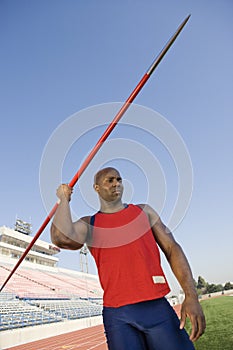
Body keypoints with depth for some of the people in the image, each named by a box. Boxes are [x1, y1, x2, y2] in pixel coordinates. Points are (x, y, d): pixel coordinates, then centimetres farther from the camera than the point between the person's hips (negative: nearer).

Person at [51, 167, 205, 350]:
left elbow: (172, 249, 6)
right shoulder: (88, 224, 6)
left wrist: (191, 296, -5)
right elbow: (62, 238, -16)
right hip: (118, 315, -1)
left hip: (158, 307, 2)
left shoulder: (144, 211, 11)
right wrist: (64, 199, 0)